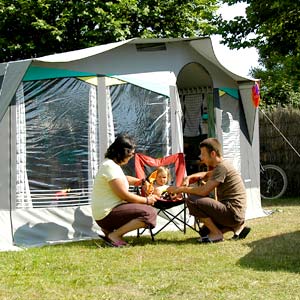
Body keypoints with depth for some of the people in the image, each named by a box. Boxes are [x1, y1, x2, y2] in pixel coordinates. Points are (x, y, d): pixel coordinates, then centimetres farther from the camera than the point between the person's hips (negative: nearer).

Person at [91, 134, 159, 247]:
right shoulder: (111, 167, -19)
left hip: (103, 212, 11)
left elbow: (123, 178, 36)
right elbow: (124, 195, -19)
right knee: (150, 213, -20)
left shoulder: (109, 163, 14)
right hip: (107, 215, -11)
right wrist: (146, 200, -7)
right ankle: (114, 235, -16)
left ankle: (109, 229, 13)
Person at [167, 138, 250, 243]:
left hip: (232, 212, -10)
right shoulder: (222, 165, 15)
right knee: (205, 230, 28)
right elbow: (206, 175, 32)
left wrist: (180, 189, -13)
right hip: (237, 215, 10)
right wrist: (189, 177, 12)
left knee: (192, 200, -19)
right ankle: (237, 227, 14)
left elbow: (204, 191, -23)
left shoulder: (222, 167, -16)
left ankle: (216, 234, -11)